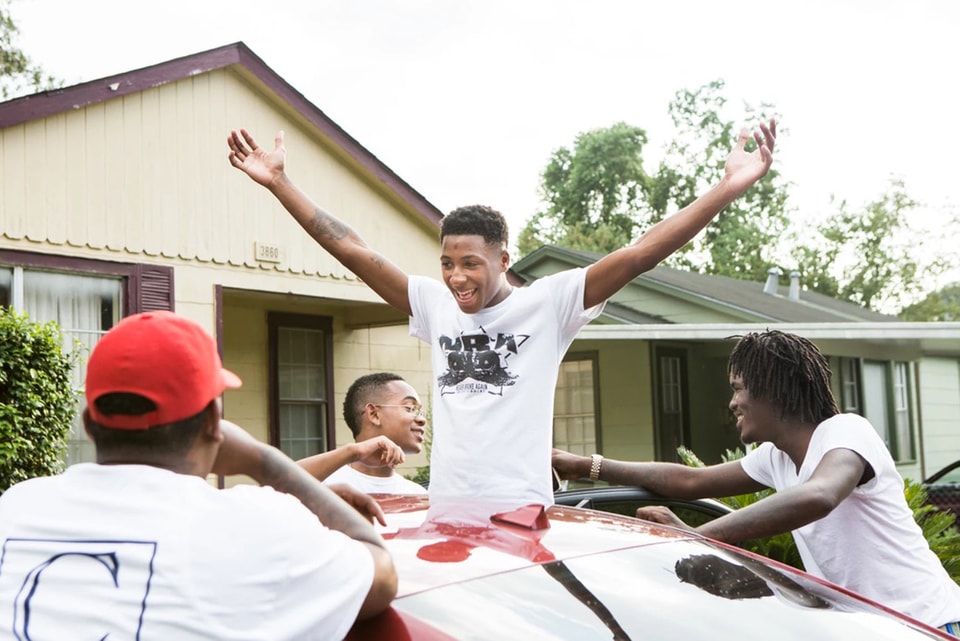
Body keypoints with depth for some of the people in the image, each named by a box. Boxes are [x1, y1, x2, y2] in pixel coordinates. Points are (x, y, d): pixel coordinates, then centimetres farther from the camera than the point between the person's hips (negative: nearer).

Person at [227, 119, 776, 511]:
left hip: (523, 513, -4)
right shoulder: (435, 305, 9)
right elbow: (354, 251, 10)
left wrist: (730, 188, -16)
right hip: (445, 513, 4)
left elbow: (638, 256, -9)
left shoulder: (549, 302, -2)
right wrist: (279, 183, 8)